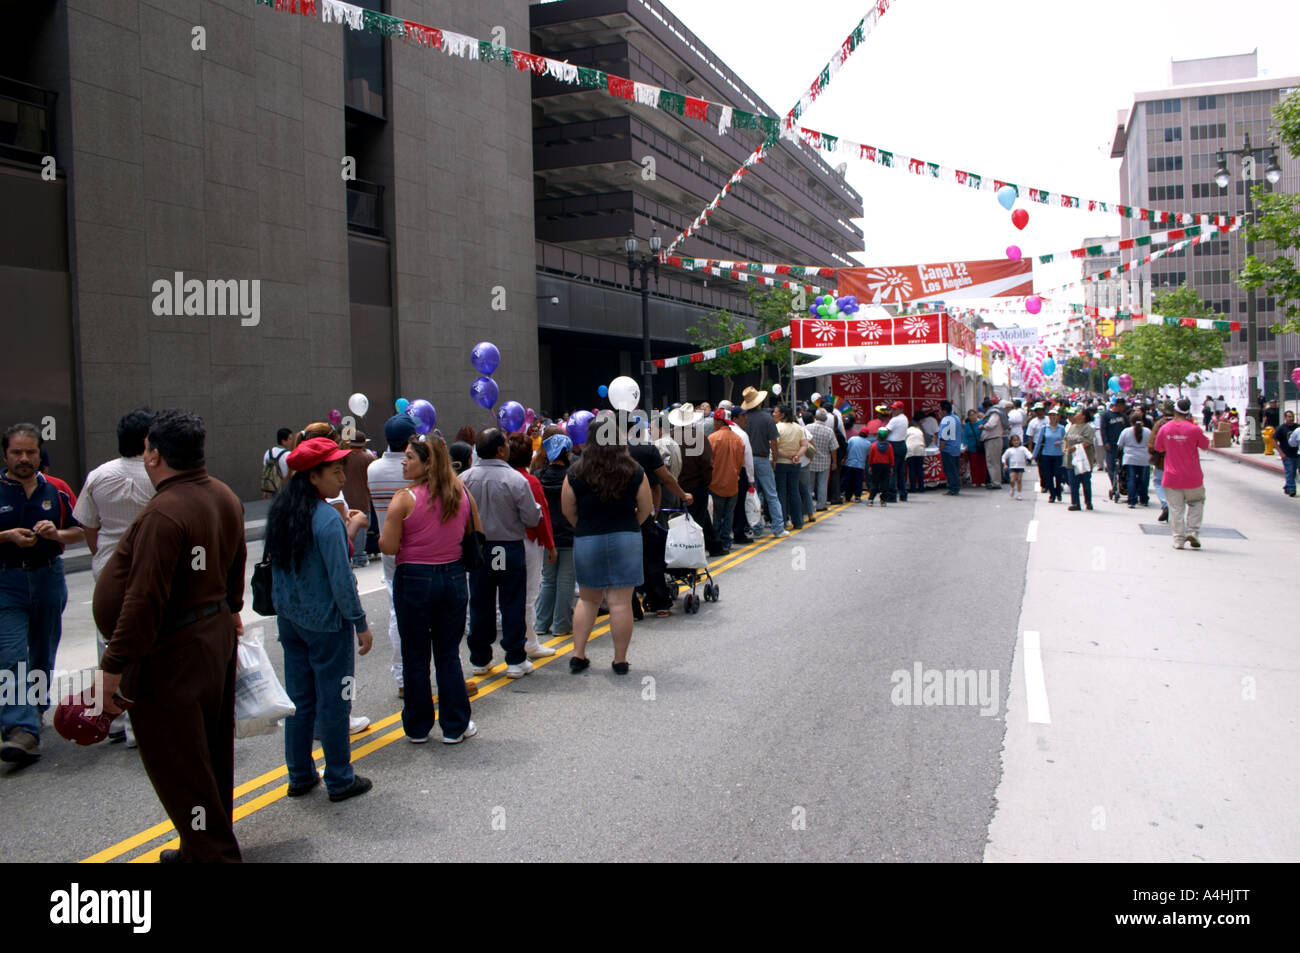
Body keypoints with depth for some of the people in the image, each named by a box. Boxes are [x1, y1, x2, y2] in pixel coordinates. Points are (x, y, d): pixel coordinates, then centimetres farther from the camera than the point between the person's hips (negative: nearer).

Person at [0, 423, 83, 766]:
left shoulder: (56, 490, 6)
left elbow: (79, 532, 10)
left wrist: (56, 533, -10)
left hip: (49, 579, 3)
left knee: (43, 656, 15)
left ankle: (34, 712, 34)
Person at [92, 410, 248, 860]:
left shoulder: (163, 514, -24)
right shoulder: (226, 497, 4)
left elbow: (144, 600, -26)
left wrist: (113, 667, -20)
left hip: (172, 654, -9)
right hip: (217, 633, 10)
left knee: (176, 760, 3)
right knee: (212, 751, 20)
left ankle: (212, 853, 11)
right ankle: (213, 843, 34)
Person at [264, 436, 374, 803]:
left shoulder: (280, 513, 3)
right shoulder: (327, 519, -20)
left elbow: (276, 567, 12)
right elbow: (341, 580, -20)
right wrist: (361, 624, -12)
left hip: (291, 620, 8)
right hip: (327, 623, -7)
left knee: (299, 700, 16)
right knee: (333, 701, 5)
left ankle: (300, 776, 27)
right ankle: (339, 780, 16)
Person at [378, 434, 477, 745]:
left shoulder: (404, 498, -15)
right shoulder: (461, 494, -2)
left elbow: (388, 547, -15)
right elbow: (478, 535, 8)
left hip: (414, 581, -3)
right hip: (453, 578, 3)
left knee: (415, 657, 10)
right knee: (449, 654, 13)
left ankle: (418, 727, 21)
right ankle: (455, 726, 17)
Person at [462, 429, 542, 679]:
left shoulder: (465, 479, -5)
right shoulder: (515, 479, -15)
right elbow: (532, 519, -12)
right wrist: (537, 508, 9)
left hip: (477, 550, 3)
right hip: (510, 549, -3)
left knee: (480, 605, 12)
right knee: (512, 604, 6)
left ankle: (480, 659, 21)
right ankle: (515, 660, 9)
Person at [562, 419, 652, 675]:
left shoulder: (575, 474, -6)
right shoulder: (635, 473, -5)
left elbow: (568, 511, 0)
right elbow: (645, 510, 2)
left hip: (587, 541, 1)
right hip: (626, 541, -1)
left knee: (587, 599, 16)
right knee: (621, 603, 3)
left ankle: (577, 655, 16)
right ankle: (620, 660, 10)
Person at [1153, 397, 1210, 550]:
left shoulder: (1165, 429, -5)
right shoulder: (1194, 429, -12)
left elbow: (1159, 448, 8)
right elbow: (1206, 445, 4)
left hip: (1172, 477, 1)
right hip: (1192, 478, -1)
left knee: (1176, 508, 7)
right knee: (1196, 502, 20)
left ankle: (1178, 540, 6)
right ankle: (1192, 531, 7)